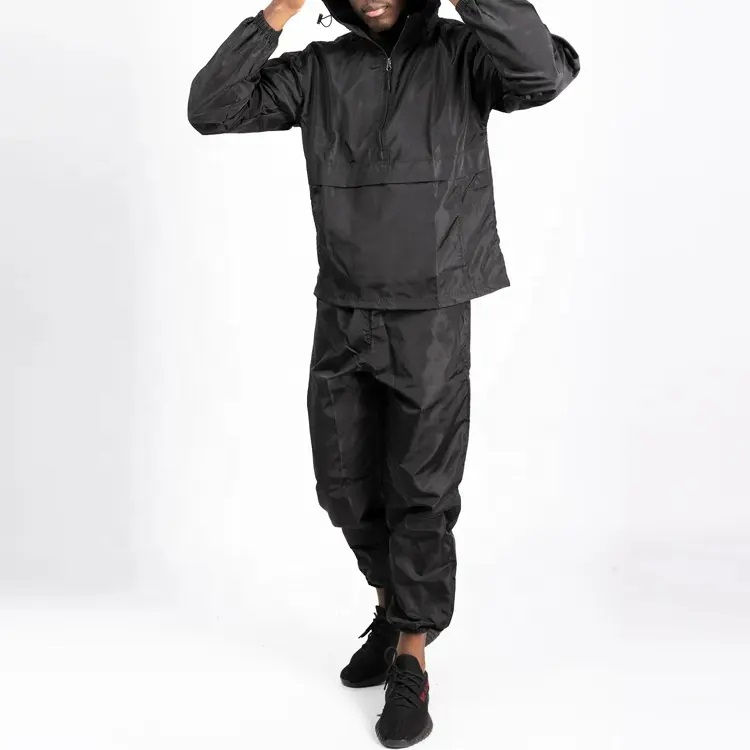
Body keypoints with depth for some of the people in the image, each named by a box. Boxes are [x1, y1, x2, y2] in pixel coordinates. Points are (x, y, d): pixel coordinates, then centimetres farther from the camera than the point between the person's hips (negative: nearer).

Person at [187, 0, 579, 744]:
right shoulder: (318, 70, 6)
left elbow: (546, 71, -23)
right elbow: (210, 109, -4)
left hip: (430, 320, -4)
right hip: (341, 318, 4)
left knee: (420, 493, 0)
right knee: (346, 487, 11)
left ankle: (411, 662, 14)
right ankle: (393, 604, 36)